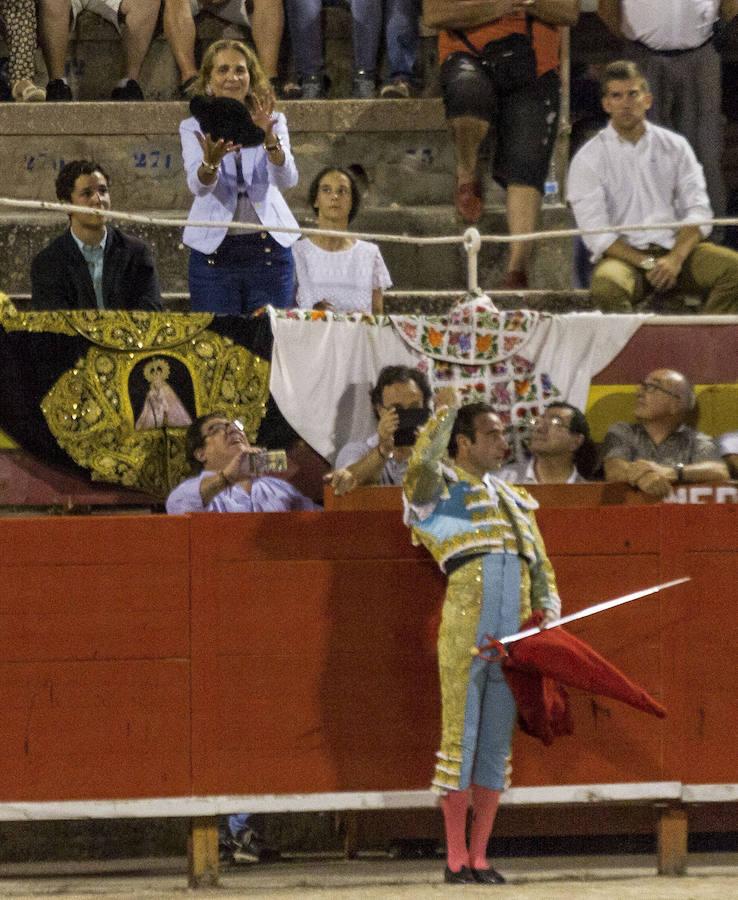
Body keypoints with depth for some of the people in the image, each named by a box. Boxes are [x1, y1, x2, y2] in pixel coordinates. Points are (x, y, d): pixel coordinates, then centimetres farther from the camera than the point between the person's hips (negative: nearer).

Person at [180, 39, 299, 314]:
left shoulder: (273, 123, 7)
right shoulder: (193, 128, 4)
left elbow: (287, 179, -10)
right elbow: (197, 185, -13)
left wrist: (270, 141, -28)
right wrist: (210, 161, -36)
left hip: (269, 248, 1)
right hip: (214, 250, -1)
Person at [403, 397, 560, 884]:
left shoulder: (516, 501, 24)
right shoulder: (443, 487, 5)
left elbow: (542, 568, 24)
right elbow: (421, 467, -20)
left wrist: (549, 611, 8)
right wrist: (445, 413, -16)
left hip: (512, 637, 6)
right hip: (464, 629, -6)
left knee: (497, 743, 6)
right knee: (461, 737, -4)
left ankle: (479, 856, 11)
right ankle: (456, 858, 0)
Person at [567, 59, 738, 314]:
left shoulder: (675, 147, 13)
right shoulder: (589, 159, 4)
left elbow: (697, 211, 6)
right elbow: (595, 233, -4)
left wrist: (675, 259, -13)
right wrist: (646, 264, -16)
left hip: (676, 248, 3)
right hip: (625, 255, -3)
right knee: (606, 285, -38)